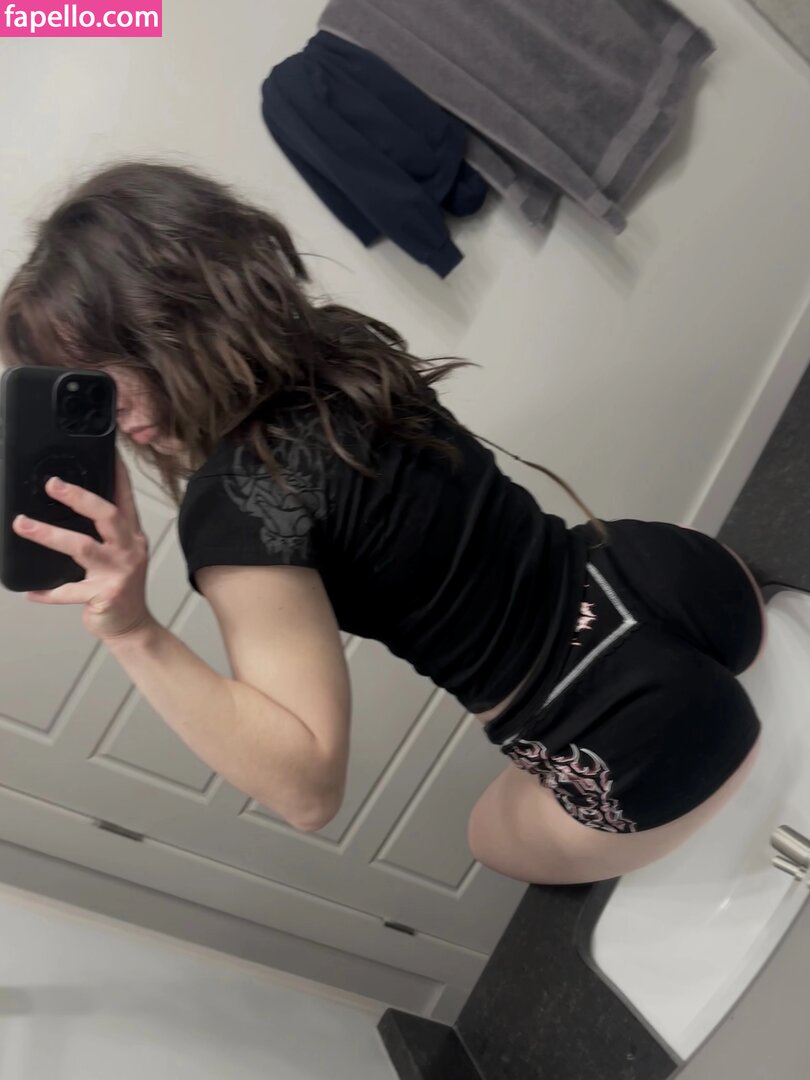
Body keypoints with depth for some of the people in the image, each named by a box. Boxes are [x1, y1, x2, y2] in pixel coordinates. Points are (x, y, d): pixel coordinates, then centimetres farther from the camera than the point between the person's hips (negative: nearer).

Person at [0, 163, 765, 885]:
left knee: (500, 840, 30)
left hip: (651, 745, -6)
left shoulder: (236, 500, -26)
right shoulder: (336, 354, -3)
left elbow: (306, 786, -25)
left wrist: (130, 632, -33)